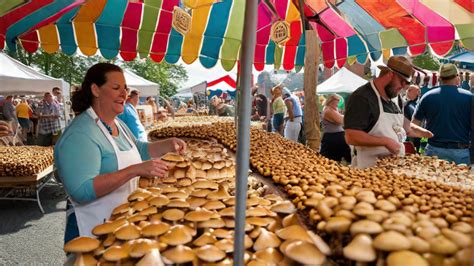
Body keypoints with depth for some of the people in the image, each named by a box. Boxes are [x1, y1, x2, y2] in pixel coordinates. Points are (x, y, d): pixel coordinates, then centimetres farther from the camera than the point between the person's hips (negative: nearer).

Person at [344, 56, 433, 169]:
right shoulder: (362, 98, -16)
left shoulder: (396, 98, 12)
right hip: (371, 168, -8)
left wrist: (430, 134, 16)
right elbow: (351, 137, -24)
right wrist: (386, 141, -21)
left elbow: (405, 127, 26)